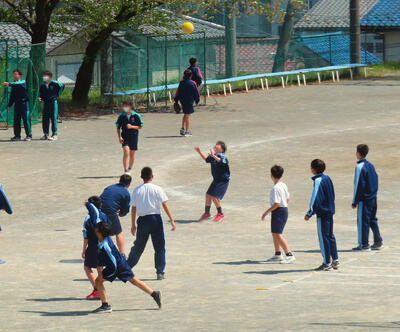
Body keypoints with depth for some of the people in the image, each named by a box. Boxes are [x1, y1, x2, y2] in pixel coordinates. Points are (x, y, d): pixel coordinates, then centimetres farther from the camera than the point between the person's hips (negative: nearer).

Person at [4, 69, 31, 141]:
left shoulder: (23, 82, -5)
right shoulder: (14, 84, 14)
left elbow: (18, 84, -30)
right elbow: (12, 95, 20)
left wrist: (9, 84, -41)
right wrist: (9, 105, 18)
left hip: (24, 103, -6)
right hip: (17, 104, 6)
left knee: (26, 119, -6)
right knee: (16, 120, 5)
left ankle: (29, 135, -2)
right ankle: (17, 136, 11)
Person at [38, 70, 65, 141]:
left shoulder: (54, 83, -5)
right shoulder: (42, 85, 6)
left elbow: (62, 86, 7)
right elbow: (41, 93, 14)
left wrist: (58, 94, 5)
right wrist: (40, 98, -8)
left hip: (53, 102, -4)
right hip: (46, 103, 4)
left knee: (54, 118, -4)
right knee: (45, 119, 3)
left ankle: (54, 135, -1)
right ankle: (46, 134, 12)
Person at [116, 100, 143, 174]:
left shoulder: (136, 116, -4)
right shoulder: (121, 116, 0)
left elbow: (140, 126, 1)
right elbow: (118, 127, 6)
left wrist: (132, 126, -16)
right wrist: (119, 137, -7)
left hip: (134, 137, 1)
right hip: (125, 137, -1)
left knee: (132, 155, 8)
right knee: (126, 152, -18)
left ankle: (129, 170, 27)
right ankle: (126, 171, -20)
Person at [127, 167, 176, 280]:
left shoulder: (136, 190, 3)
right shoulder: (157, 189, -4)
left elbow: (133, 209, 6)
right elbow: (165, 205, -6)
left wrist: (133, 225, 14)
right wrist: (172, 220, -3)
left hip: (142, 220, 2)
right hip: (155, 219, -2)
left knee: (138, 247, 15)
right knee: (159, 247, 5)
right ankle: (160, 272, 2)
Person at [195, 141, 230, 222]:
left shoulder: (221, 156, -18)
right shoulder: (213, 156, 8)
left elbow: (221, 161, -41)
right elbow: (206, 159, 27)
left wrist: (213, 156, -54)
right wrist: (200, 152, 18)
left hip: (223, 181, -9)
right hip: (216, 180, 9)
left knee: (214, 196, -14)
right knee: (208, 195, 12)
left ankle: (220, 214, 4)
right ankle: (207, 213, 28)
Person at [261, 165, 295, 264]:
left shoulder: (276, 188, -20)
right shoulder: (284, 186, 8)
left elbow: (277, 203, -23)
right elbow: (287, 199, 17)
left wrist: (266, 212, -17)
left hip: (278, 211, -10)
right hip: (284, 209, 10)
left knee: (278, 234, -10)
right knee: (274, 233, 21)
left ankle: (289, 255, -16)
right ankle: (278, 254, 31)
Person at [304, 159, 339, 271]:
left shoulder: (318, 180, -15)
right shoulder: (327, 178, 11)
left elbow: (315, 199, -18)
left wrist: (309, 214, -15)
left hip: (322, 212, -9)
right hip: (330, 211, 9)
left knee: (323, 237, -4)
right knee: (330, 236, 15)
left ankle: (327, 263, -3)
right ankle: (335, 261, 17)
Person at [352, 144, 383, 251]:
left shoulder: (360, 167, -13)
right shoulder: (371, 166, 11)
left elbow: (358, 186, -14)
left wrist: (355, 202, -10)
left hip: (364, 199, -8)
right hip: (373, 198, 8)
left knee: (362, 221, -2)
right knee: (373, 220, 15)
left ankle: (364, 245, -1)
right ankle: (378, 242, 15)